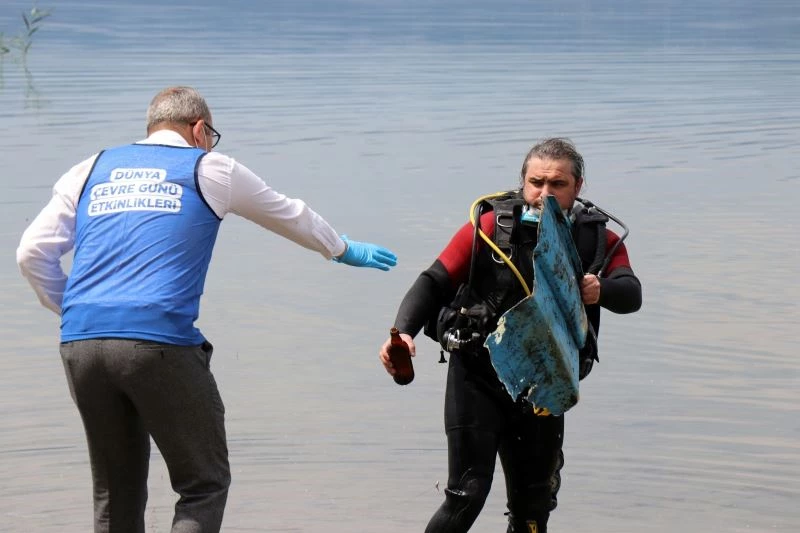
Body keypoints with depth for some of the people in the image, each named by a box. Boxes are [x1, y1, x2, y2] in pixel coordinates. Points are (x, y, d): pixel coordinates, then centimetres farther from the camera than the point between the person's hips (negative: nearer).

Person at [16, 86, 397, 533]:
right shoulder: (210, 169, 12)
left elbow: (33, 252, 11)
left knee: (117, 494, 15)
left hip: (81, 343, 5)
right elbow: (292, 216, 28)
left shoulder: (91, 170, 20)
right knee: (205, 486, 6)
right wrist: (345, 250, 45)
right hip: (161, 341, -4)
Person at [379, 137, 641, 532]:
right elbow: (435, 282, -10)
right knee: (467, 495, -13)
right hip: (478, 378, -3)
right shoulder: (492, 226, -11)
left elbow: (630, 295, -18)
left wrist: (601, 290, -42)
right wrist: (402, 332, -28)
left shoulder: (597, 240, -3)